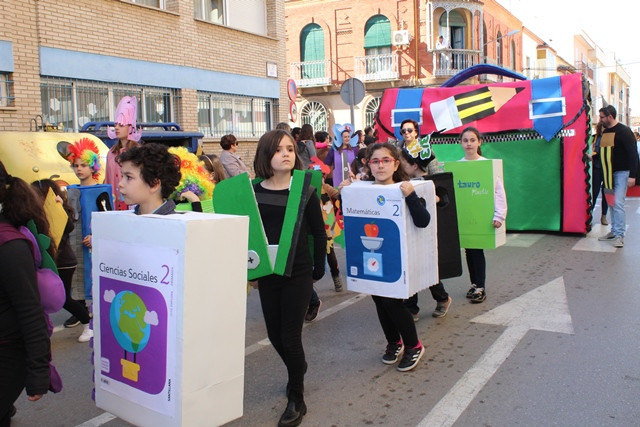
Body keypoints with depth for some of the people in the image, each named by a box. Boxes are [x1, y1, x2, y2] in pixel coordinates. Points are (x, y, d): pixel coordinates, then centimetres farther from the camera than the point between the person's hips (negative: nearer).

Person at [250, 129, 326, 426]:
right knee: (275, 334, 15)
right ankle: (298, 371, 46)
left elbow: (319, 232, -1)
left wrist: (318, 270, 2)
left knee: (290, 337, 0)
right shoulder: (254, 191, -1)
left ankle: (296, 400, 21)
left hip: (298, 272, -3)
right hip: (267, 273, 3)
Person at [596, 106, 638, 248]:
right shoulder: (605, 132, 11)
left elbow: (633, 154, -15)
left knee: (618, 203, -12)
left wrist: (632, 175, -20)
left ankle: (619, 235, -10)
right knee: (612, 203, 10)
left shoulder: (623, 132, -12)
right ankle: (614, 231, 17)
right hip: (609, 173, 7)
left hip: (621, 173, -7)